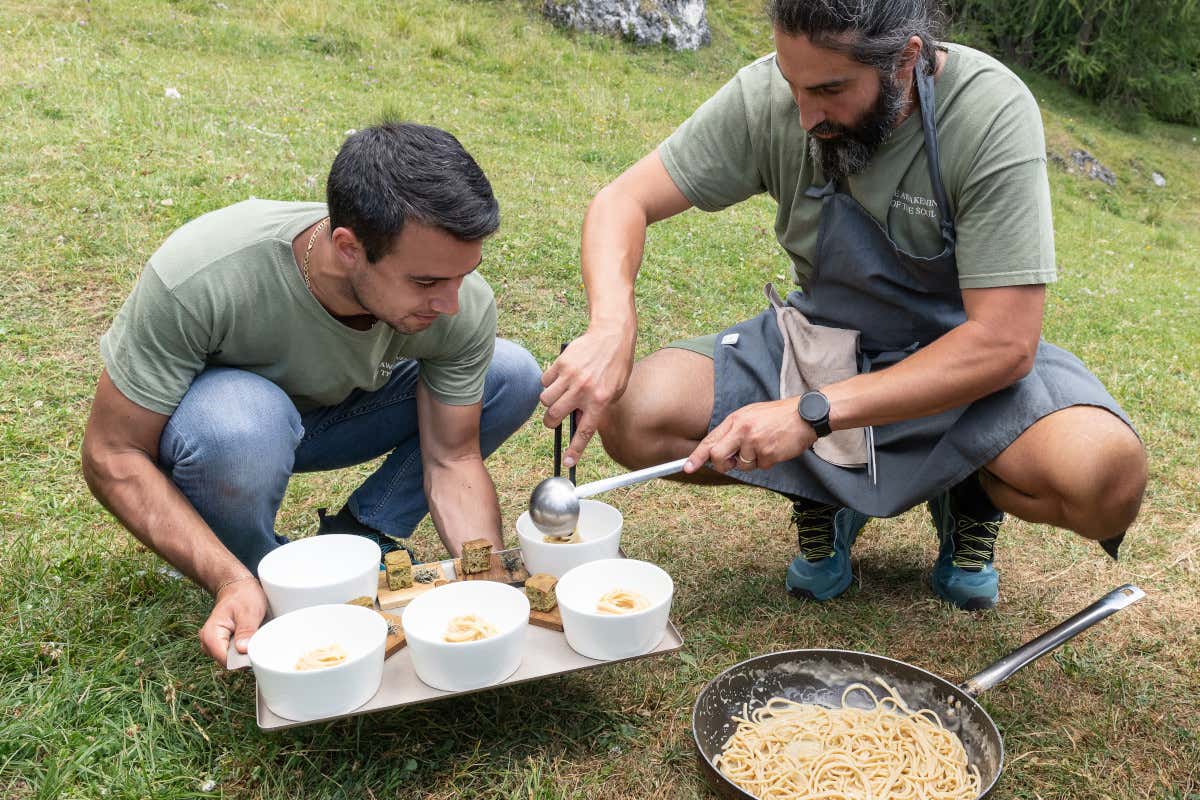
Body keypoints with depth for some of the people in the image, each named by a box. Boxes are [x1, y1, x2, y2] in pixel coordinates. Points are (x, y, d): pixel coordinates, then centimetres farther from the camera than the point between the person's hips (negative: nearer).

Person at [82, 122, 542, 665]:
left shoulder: (464, 307, -27)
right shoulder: (198, 277, -38)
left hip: (329, 413, 4)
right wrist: (231, 582, -40)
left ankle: (354, 540, -3)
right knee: (242, 423, -40)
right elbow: (112, 456, -28)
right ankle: (256, 574, -8)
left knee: (514, 377, -14)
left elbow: (450, 459, -17)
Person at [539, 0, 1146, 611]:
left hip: (965, 359, -2)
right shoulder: (767, 96, -16)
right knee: (634, 420, -20)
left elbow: (1004, 343, -27)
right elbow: (622, 201, -12)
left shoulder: (992, 112, -24)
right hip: (821, 341, 3)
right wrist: (612, 325, -34)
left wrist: (813, 412, -34)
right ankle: (824, 495, 7)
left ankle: (968, 493, 4)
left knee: (1108, 477, -32)